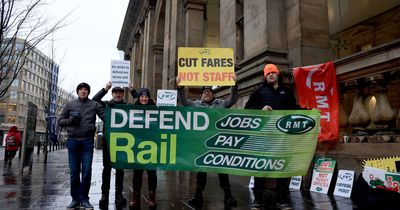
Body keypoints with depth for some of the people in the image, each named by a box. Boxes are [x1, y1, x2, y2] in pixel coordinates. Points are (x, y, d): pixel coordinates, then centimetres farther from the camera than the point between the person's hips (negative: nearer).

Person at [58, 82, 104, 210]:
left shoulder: (94, 105, 7)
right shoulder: (70, 104, 12)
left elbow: (106, 117, -1)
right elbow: (60, 121, 12)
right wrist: (70, 120, -8)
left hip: (88, 141, -1)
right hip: (73, 141, 1)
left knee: (87, 172, 0)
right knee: (74, 172, 6)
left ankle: (84, 199, 12)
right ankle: (75, 199, 17)